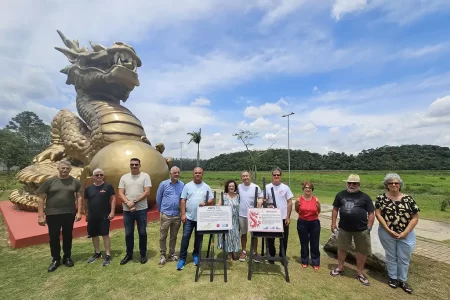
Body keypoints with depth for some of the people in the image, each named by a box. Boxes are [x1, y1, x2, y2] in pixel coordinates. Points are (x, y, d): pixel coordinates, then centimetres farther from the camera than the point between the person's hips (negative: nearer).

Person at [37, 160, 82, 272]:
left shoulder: (75, 182, 0)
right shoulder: (49, 181, -3)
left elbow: (79, 197, 1)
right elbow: (41, 199, -1)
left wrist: (79, 212, -4)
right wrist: (40, 216, -5)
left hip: (69, 214, 1)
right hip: (52, 214, -1)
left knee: (67, 236, 13)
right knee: (54, 238, 9)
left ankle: (67, 257, 30)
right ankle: (55, 259, 28)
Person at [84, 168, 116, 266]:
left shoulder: (108, 186, -6)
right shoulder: (88, 188, 4)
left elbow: (113, 199, -6)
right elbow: (86, 201, 12)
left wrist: (112, 211, -12)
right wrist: (87, 213, 12)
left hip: (104, 215, -4)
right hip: (92, 216, 4)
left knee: (105, 234, -1)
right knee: (94, 235, 14)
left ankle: (108, 255, 7)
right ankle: (97, 253, 32)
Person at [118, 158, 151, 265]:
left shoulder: (145, 176, -4)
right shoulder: (124, 177, 6)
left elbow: (147, 192, -11)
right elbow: (120, 193, 1)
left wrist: (134, 202, -16)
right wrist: (128, 203, -14)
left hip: (141, 210, -3)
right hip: (127, 210, 3)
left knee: (142, 233, 8)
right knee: (128, 233, 13)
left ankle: (143, 254, 25)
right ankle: (129, 254, 32)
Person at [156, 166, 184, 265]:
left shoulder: (182, 185, -2)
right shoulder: (163, 184, -4)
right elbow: (158, 198, 5)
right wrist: (161, 210, 12)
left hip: (177, 215, 2)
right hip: (165, 215, -1)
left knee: (174, 236, 15)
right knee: (163, 236, 9)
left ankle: (171, 254, 31)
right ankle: (163, 255, 25)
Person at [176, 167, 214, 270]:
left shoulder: (206, 187, 2)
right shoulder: (187, 186, 0)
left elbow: (212, 200, 3)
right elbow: (183, 201, -2)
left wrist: (205, 203, -17)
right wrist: (183, 214, -8)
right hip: (189, 217, -1)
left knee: (198, 238, 14)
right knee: (185, 237, 2)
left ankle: (196, 255, 32)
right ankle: (182, 259, 15)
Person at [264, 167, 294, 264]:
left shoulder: (285, 187, -1)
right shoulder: (267, 187, -4)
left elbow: (289, 203, 0)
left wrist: (288, 217, -3)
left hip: (283, 218, 1)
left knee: (284, 239, 12)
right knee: (270, 238, 11)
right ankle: (271, 256, 30)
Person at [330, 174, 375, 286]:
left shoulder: (365, 197, -3)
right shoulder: (340, 195, 2)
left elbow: (371, 213, -1)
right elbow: (335, 209, 8)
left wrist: (369, 227, -7)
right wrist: (333, 223, 5)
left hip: (361, 230, -1)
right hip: (344, 228, 2)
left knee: (362, 251, 11)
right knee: (341, 248, 14)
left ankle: (359, 273, 30)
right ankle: (340, 268, 33)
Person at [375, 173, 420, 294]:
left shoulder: (408, 199, -4)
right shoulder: (381, 198, -7)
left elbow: (415, 217, -3)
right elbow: (378, 214, -10)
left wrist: (405, 232, -10)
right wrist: (389, 230, -14)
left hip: (406, 234, 2)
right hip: (387, 233, -1)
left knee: (404, 258, 13)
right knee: (391, 256, 14)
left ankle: (402, 280, 32)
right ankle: (393, 278, 32)